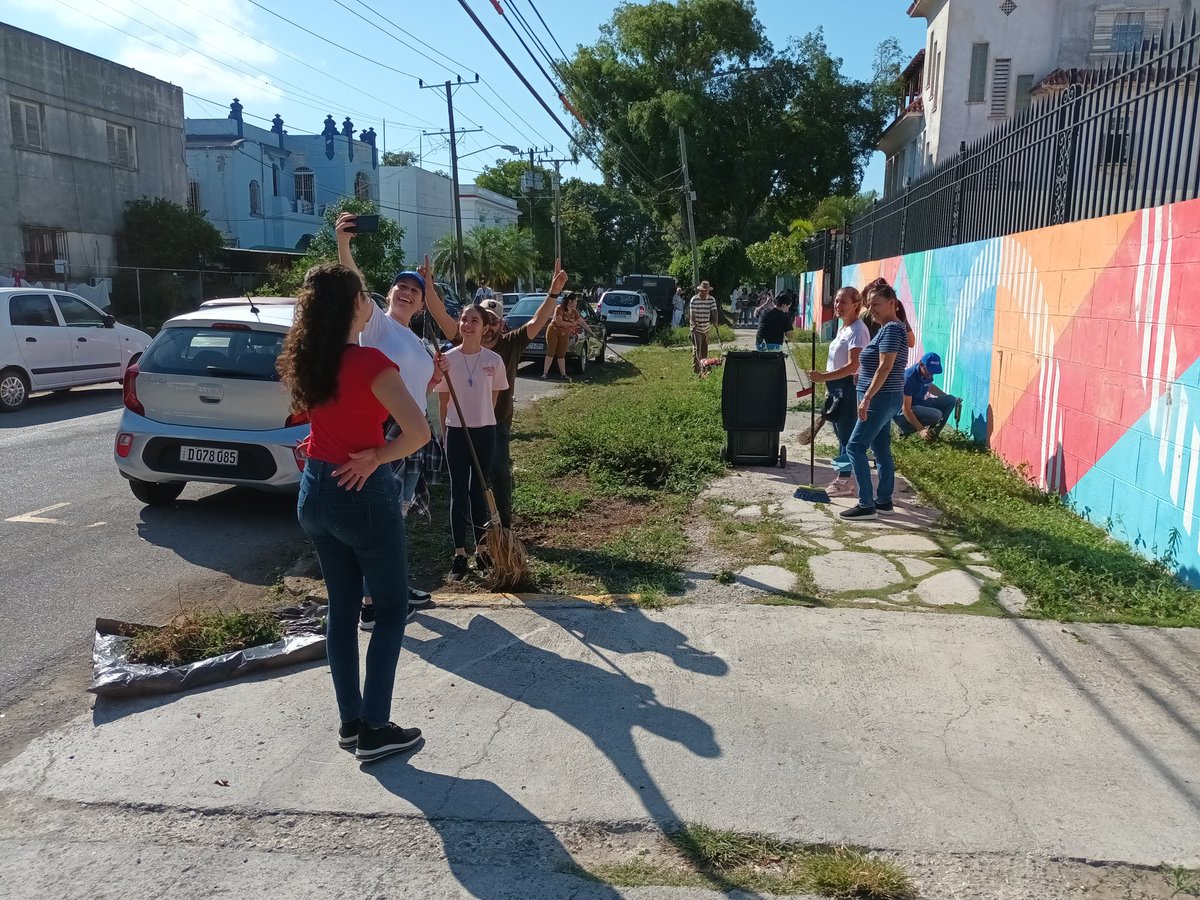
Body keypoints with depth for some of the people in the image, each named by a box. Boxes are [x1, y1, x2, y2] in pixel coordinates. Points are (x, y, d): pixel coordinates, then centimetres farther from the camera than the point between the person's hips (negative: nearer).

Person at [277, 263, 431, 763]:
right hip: (362, 493, -7)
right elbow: (418, 432, -28)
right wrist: (377, 458, -12)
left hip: (315, 491, 7)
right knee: (391, 607, 9)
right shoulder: (370, 362, -20)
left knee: (342, 607, 17)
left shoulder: (305, 360, 1)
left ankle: (350, 723, 26)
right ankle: (374, 730, 11)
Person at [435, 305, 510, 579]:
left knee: (479, 492, 9)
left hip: (484, 432, 0)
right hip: (456, 432, 0)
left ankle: (481, 549, 21)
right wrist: (445, 432, 5)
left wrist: (481, 420, 7)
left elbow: (493, 400, 7)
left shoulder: (494, 360, -3)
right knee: (458, 493, 4)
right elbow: (443, 401, 3)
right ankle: (459, 554, 11)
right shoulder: (447, 359, -4)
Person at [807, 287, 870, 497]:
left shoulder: (857, 330, -16)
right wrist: (828, 385, 21)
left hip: (848, 388, -10)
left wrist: (824, 376, -29)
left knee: (847, 434, -3)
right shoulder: (843, 328, 14)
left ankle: (844, 481, 4)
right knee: (841, 433, 15)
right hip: (837, 387, 10)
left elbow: (853, 366, -24)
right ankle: (843, 477, 24)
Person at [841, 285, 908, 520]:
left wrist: (867, 398, -25)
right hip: (884, 398, 10)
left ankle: (866, 505, -8)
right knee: (881, 449, 12)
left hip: (881, 398, -10)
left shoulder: (892, 329, -15)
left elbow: (885, 368, -23)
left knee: (855, 447, -9)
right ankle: (884, 500, 18)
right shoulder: (887, 329, 16)